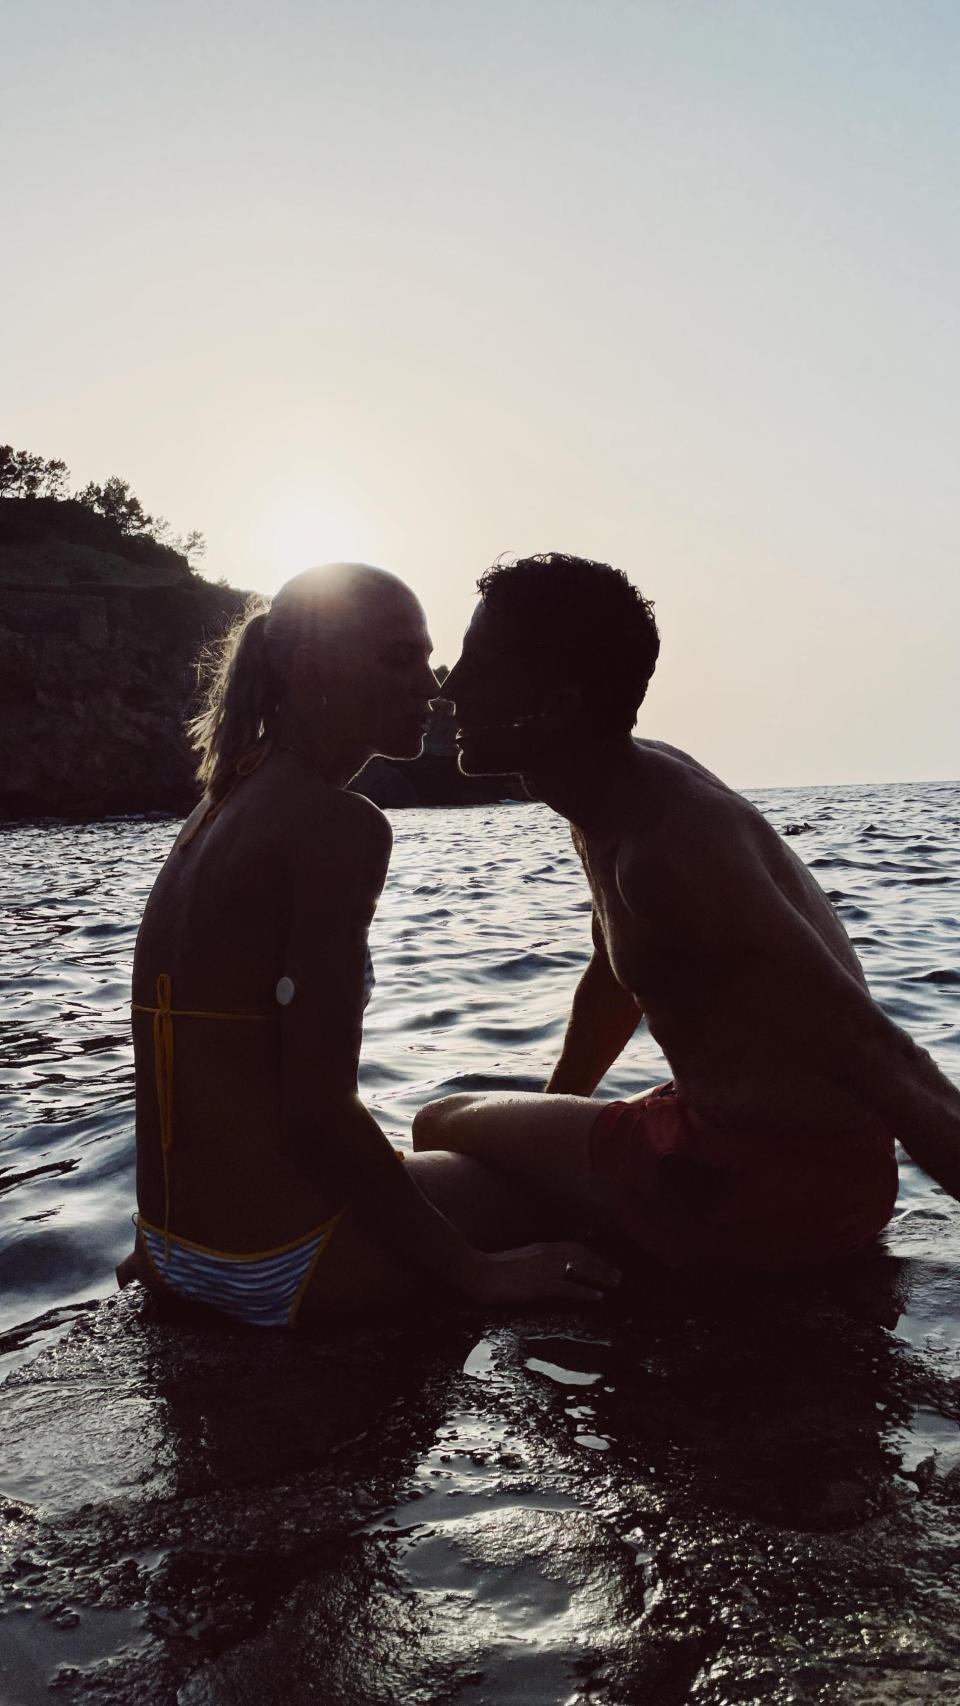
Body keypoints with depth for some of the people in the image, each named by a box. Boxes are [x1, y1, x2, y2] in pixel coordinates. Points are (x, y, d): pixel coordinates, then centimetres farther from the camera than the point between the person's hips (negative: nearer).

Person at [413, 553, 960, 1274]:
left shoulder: (672, 842, -27)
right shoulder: (619, 792, 6)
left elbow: (874, 1049, -30)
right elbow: (617, 978, 20)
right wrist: (544, 1123, 30)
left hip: (766, 1185, -10)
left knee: (439, 1130, 4)